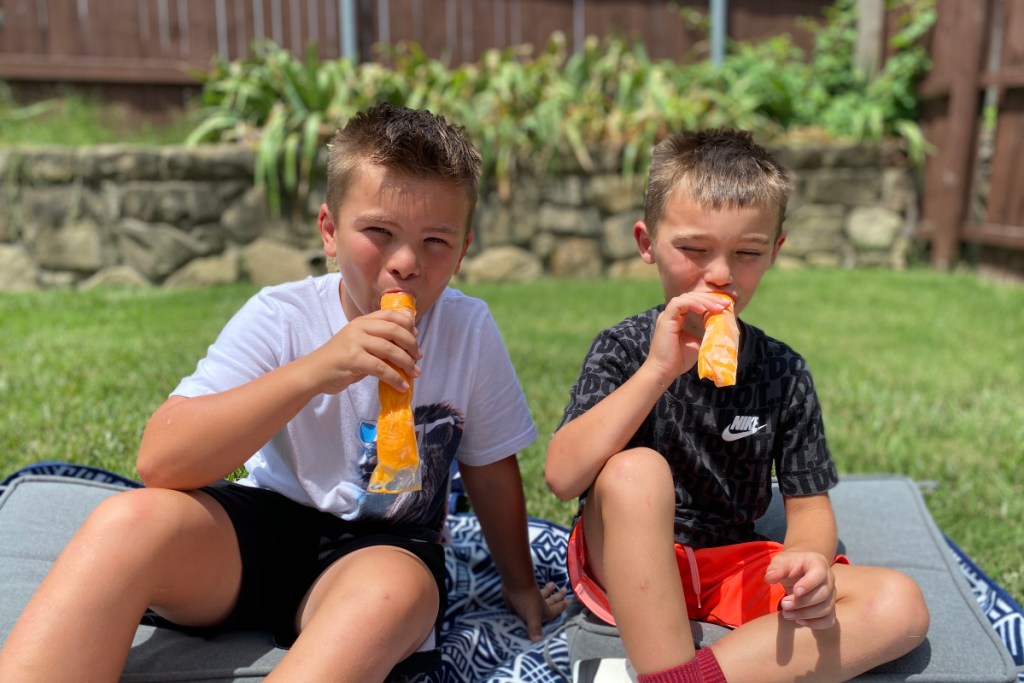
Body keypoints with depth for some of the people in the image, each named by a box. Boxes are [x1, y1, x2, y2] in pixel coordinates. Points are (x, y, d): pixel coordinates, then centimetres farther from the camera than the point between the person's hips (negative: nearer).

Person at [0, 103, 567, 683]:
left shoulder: (470, 329, -10)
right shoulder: (281, 318, -12)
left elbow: (490, 466, 5)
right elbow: (159, 462, -23)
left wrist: (520, 585, 17)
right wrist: (314, 371, -34)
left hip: (386, 545, 0)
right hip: (263, 524, 1)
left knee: (395, 588, -36)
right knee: (130, 519, -29)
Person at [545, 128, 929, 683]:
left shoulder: (782, 372, -2)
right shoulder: (623, 350, -10)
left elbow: (809, 503, 2)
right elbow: (563, 478, -24)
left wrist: (810, 557, -22)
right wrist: (658, 370, -32)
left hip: (735, 567, 4)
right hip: (629, 570, -3)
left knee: (901, 606, -17)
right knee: (636, 470, -33)